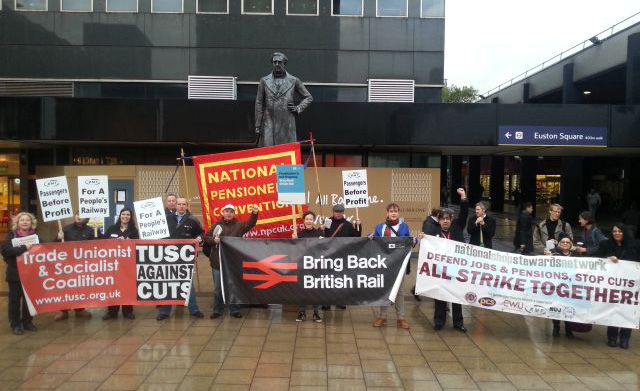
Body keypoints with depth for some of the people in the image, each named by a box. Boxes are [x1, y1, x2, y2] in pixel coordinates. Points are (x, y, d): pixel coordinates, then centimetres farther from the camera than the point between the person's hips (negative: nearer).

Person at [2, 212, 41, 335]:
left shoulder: (35, 235, 4)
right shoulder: (11, 235, -3)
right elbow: (4, 250, -16)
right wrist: (24, 248, -22)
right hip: (15, 273, -2)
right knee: (15, 299, 4)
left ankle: (27, 322, 23)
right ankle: (15, 324, 13)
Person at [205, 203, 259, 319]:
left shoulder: (239, 225, 4)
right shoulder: (216, 225, 7)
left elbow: (250, 224, -12)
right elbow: (206, 237, 7)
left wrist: (254, 214, -30)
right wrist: (213, 239, -14)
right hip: (218, 261, 1)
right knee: (218, 288, 9)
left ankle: (234, 310, 18)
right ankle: (217, 310, 21)